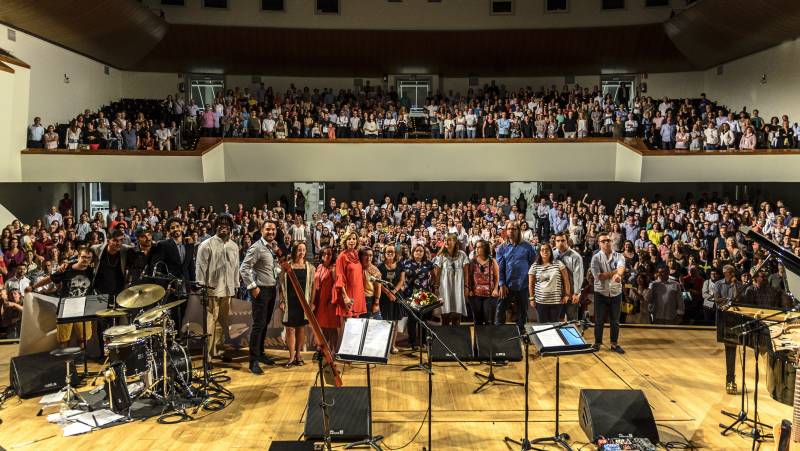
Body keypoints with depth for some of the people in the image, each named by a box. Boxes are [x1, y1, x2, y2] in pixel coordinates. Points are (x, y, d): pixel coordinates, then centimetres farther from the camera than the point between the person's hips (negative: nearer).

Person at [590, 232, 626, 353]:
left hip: (616, 292, 1)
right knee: (599, 320, 6)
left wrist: (618, 274, -45)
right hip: (601, 292, -1)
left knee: (615, 320, 9)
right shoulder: (596, 258, -4)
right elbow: (598, 276, -15)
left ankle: (614, 343, 20)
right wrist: (615, 271, -15)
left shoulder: (619, 256, 0)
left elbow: (622, 267, -22)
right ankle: (597, 342, 19)